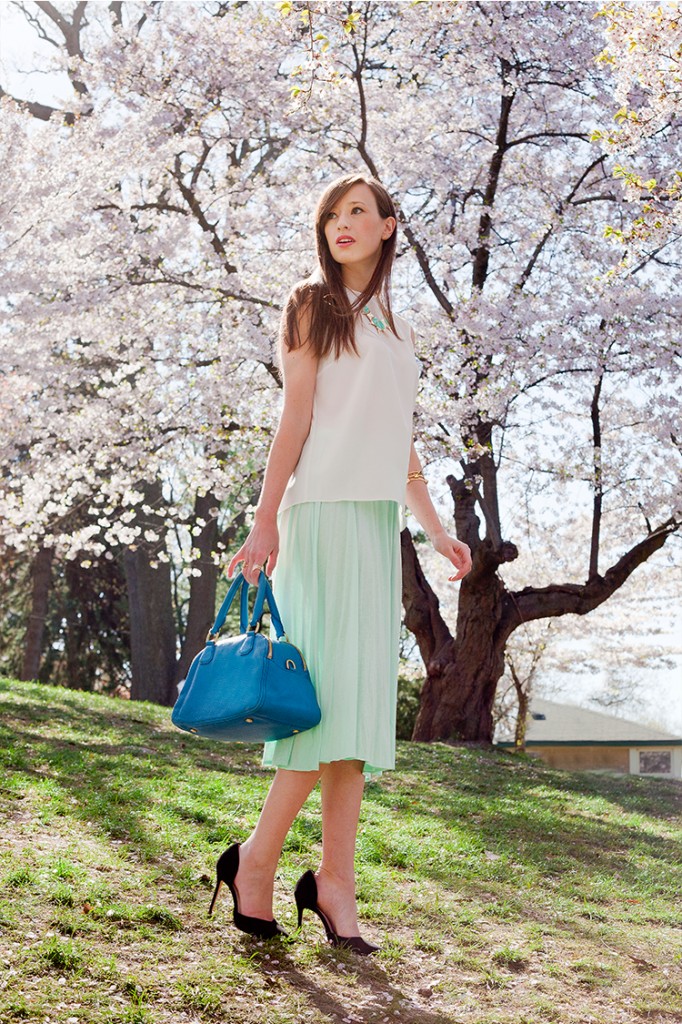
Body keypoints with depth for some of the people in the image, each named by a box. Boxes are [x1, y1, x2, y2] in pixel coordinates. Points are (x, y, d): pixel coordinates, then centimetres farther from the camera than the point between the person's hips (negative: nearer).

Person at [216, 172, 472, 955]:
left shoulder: (397, 331, 23)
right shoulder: (313, 306, 5)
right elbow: (294, 420, -4)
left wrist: (435, 528, 20)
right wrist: (264, 521, -12)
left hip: (379, 520, 6)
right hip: (326, 509, -6)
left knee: (362, 699, 0)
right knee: (334, 693, -13)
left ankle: (335, 881, 1)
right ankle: (255, 859, -2)